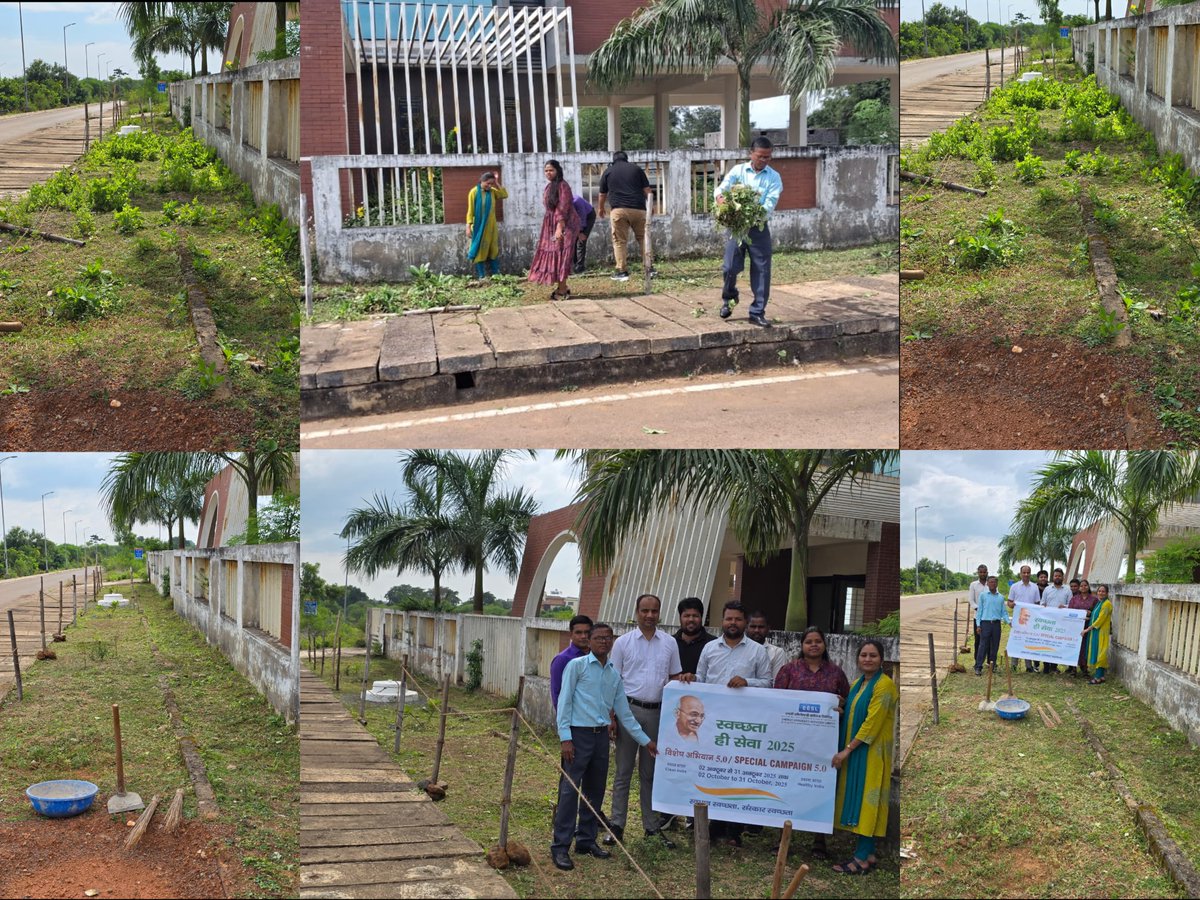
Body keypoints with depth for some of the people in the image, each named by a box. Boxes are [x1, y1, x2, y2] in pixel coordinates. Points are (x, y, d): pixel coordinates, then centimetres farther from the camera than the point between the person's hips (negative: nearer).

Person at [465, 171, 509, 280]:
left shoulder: (492, 191, 5)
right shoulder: (474, 192, -8)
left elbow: (505, 195, -3)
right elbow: (470, 210, -9)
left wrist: (497, 184, -6)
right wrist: (468, 226, -13)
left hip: (491, 225, 4)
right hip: (479, 226, -4)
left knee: (494, 249, 7)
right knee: (480, 250, -1)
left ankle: (496, 273, 14)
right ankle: (481, 275, 0)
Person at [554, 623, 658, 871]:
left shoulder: (614, 674, 14)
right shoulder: (577, 666, -3)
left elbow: (624, 712, 20)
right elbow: (564, 702, -6)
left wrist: (645, 740, 20)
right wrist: (565, 738, -14)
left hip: (601, 736, 6)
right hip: (579, 733, -6)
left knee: (595, 791, 11)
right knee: (570, 790, -8)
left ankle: (586, 840, 22)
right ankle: (560, 846, -5)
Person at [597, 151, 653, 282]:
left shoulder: (608, 171, 13)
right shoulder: (636, 168, 13)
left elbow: (603, 194, 22)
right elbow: (647, 190, 7)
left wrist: (601, 208, 38)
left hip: (618, 210, -1)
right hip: (638, 209, 1)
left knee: (620, 241, 1)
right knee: (643, 238, 11)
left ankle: (622, 271, -2)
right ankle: (649, 268, 8)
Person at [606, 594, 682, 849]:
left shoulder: (669, 643, 6)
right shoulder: (623, 642, 0)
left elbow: (674, 678, 11)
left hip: (658, 712, 2)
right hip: (630, 709, -2)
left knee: (651, 772, 10)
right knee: (624, 771, 2)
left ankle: (653, 826, 17)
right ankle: (616, 825, 7)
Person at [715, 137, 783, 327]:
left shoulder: (774, 178, -1)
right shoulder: (738, 170, 3)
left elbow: (770, 205, -11)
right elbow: (722, 187, -9)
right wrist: (721, 197, -33)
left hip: (759, 228, 0)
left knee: (761, 270, 0)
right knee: (730, 267, -3)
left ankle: (757, 312, 10)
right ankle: (728, 298, 28)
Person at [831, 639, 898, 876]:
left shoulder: (884, 684, -12)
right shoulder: (857, 684, 14)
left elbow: (872, 721, -17)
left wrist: (847, 749, -17)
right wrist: (845, 749, 6)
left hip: (872, 751, -8)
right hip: (854, 751, 8)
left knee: (866, 799, -8)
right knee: (858, 799, 7)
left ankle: (863, 858, -6)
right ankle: (868, 853, 13)